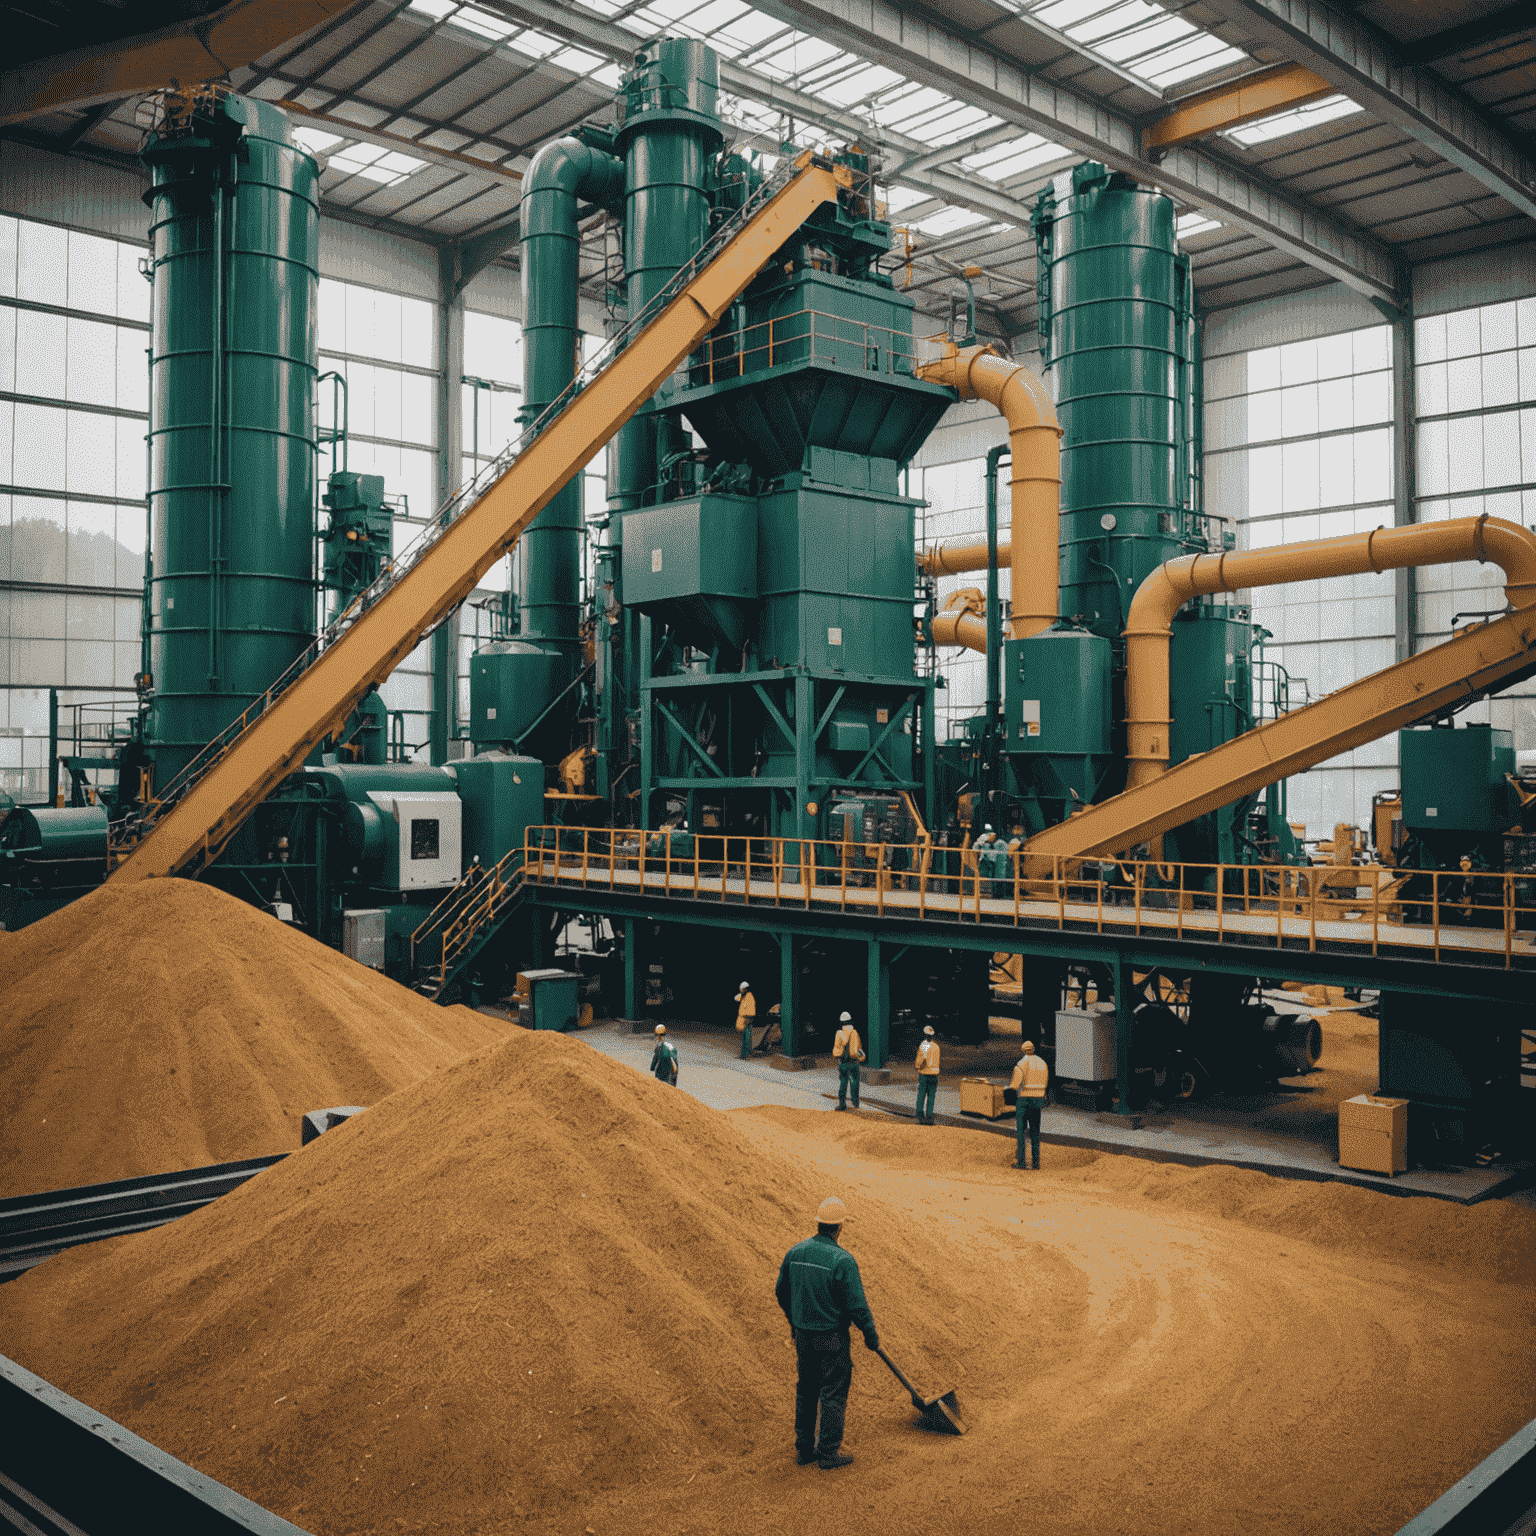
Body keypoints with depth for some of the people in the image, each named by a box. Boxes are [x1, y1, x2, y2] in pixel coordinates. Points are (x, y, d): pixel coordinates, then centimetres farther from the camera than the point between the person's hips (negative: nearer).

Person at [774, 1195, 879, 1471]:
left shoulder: (795, 1252, -2)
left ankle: (804, 1448, 28)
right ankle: (828, 1454, 14)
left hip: (802, 1334, 6)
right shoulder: (842, 1259, -20)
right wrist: (871, 1335, -2)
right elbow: (857, 1304, -17)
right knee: (833, 1394, 7)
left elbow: (781, 1292, 11)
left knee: (806, 1391, 18)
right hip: (832, 1337, -6)